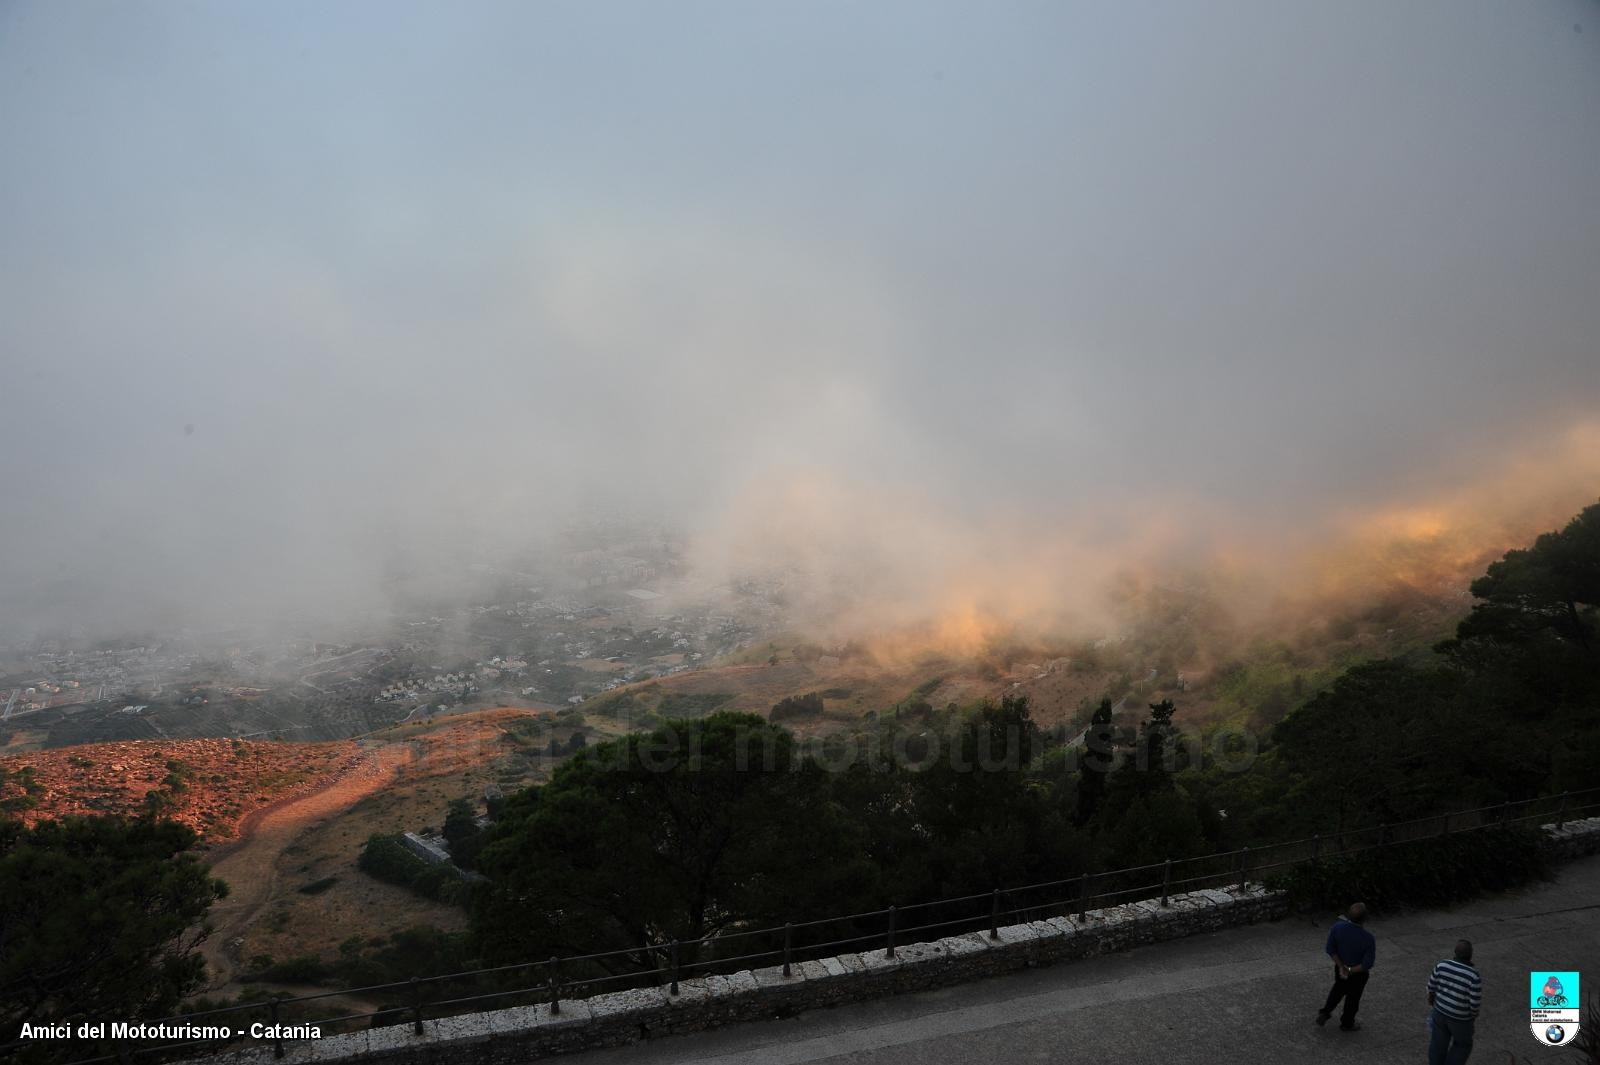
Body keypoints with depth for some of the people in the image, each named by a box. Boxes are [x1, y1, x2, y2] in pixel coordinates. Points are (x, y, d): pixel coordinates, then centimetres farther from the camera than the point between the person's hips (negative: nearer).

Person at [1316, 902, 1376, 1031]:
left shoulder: (1337, 927, -25)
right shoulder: (1369, 938, -34)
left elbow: (1330, 949, -17)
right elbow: (1368, 963, -27)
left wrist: (1342, 967, -12)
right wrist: (1350, 971, -16)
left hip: (1340, 968, 3)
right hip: (1358, 973, -3)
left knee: (1338, 989, 32)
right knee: (1353, 997, 22)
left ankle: (1325, 1012, 33)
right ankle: (1347, 1023, 43)